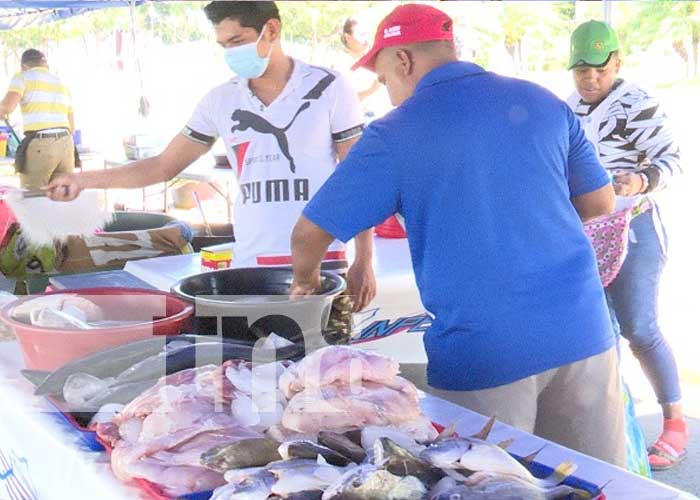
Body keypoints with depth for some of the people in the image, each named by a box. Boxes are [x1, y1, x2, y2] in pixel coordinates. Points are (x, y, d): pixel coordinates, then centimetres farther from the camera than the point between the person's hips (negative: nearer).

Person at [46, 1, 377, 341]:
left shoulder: (328, 89, -2)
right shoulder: (221, 101, 7)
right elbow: (165, 165, 13)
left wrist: (364, 262, -4)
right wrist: (85, 180, 5)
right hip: (248, 269, 3)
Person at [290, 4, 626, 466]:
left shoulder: (394, 135, -4)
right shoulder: (540, 101, 7)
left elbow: (310, 234, 0)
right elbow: (602, 202, 15)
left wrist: (305, 281, 21)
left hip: (484, 356, -4)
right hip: (583, 330, 4)